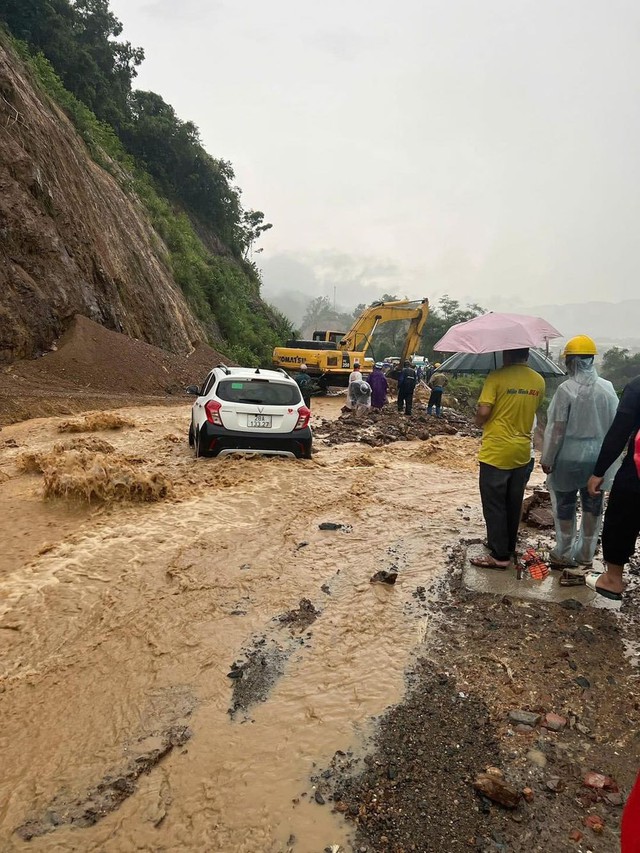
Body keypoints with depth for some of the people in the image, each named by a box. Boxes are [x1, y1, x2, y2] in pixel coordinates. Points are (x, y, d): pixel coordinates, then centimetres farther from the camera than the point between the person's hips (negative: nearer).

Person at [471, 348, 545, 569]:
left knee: (494, 505, 3)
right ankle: (509, 547, 30)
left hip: (496, 453, -6)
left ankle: (499, 555, 8)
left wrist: (479, 422, 2)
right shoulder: (538, 381, 3)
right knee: (513, 504, 17)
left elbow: (483, 412, -19)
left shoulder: (497, 377, -15)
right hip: (522, 453, 6)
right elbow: (532, 411, 12)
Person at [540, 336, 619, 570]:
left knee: (565, 506, 9)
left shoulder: (566, 389, -16)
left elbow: (557, 429, -14)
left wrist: (547, 458, -5)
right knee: (592, 505, 14)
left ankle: (564, 554, 20)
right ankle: (586, 554, 27)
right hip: (598, 457, 4)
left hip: (569, 457, -4)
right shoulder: (607, 388, -3)